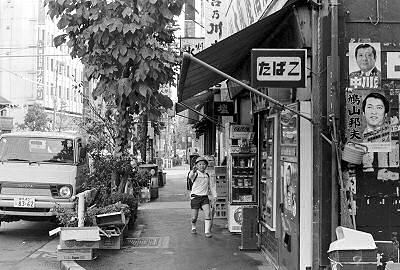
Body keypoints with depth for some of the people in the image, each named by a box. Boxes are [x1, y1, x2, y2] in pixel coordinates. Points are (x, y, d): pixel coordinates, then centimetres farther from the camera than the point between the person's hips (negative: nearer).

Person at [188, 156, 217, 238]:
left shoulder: (207, 175, 10)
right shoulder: (195, 174, -6)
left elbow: (212, 186, 20)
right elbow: (190, 176, -31)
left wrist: (214, 196, 14)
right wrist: (193, 171, -53)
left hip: (205, 197, 3)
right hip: (195, 197, -3)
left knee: (208, 213, -15)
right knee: (194, 217, 1)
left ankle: (207, 231, -10)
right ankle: (193, 227, 32)